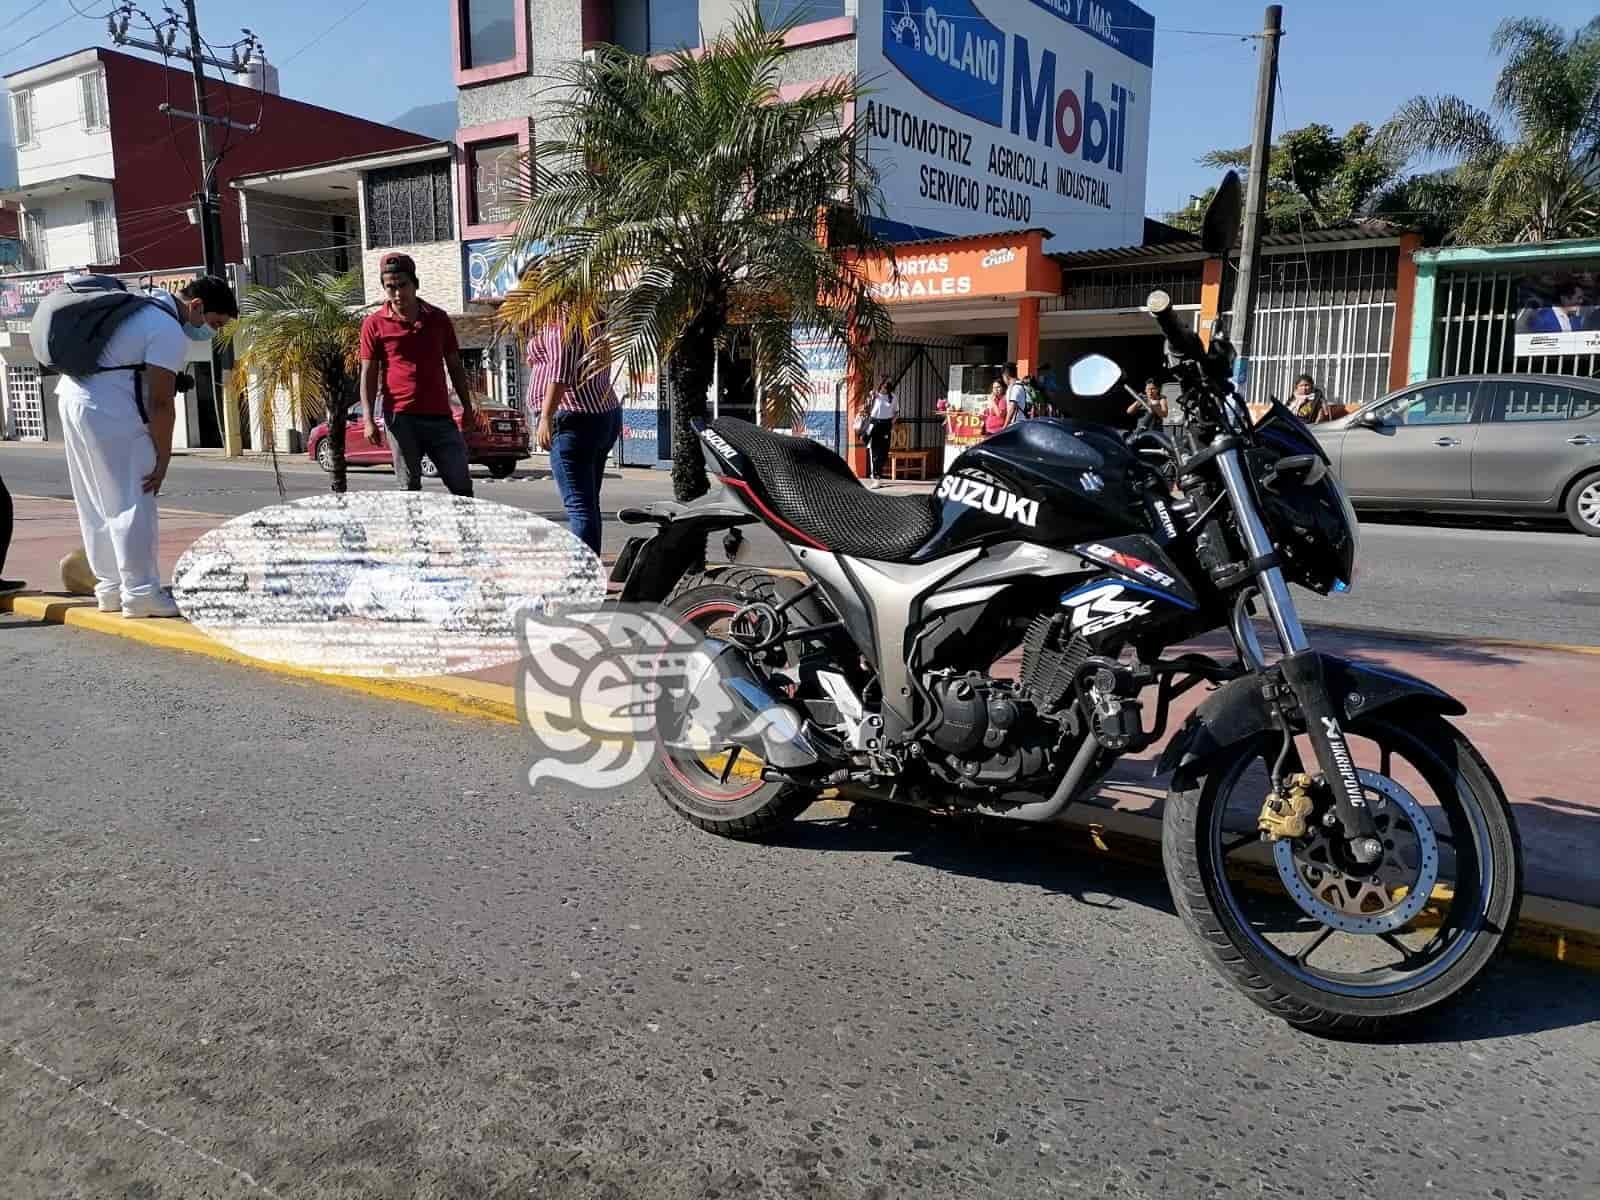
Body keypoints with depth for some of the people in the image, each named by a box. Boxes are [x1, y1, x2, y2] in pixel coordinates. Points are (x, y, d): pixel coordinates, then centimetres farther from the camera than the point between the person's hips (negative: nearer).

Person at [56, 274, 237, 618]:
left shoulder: (145, 304, 16)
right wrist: (163, 459, -11)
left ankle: (110, 588, 21)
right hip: (109, 413, -10)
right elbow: (160, 403, -16)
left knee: (97, 505, 14)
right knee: (132, 504, -6)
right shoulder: (171, 334, -14)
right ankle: (140, 594, -4)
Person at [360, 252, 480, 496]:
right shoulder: (375, 324, 3)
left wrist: (467, 407, 11)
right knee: (409, 488, 2)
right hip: (401, 417, -2)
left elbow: (455, 366, 16)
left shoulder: (438, 318, 10)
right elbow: (368, 374, 1)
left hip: (440, 416, 2)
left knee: (461, 484, 2)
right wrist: (368, 419, -8)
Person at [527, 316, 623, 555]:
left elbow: (560, 370, -21)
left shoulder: (559, 321, -10)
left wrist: (546, 417, -23)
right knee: (588, 502, 14)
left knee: (579, 505, -13)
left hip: (574, 420, -10)